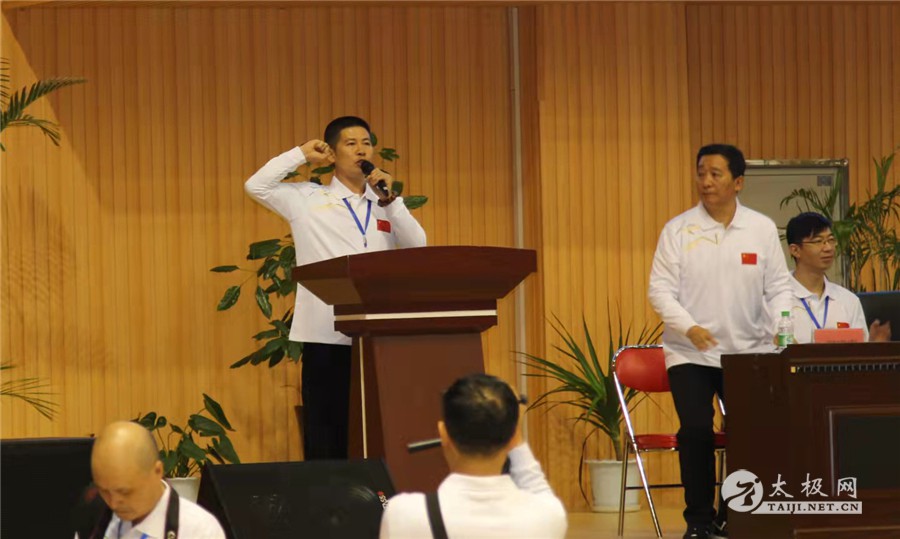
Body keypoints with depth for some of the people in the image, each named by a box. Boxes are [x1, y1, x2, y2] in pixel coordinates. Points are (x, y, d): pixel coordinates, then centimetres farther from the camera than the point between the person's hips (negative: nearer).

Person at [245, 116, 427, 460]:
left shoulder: (385, 204, 16)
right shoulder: (308, 199, 6)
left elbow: (417, 247, 4)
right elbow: (256, 186, -5)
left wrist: (389, 201, -5)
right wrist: (302, 154, 0)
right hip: (327, 338, -3)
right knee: (327, 437, -1)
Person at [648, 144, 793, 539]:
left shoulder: (762, 229, 4)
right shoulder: (678, 231, -2)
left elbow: (778, 287, 6)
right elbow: (661, 289, -5)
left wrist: (783, 326, -13)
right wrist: (689, 328, -21)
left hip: (749, 352, 2)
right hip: (690, 353, -2)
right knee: (696, 430, -12)